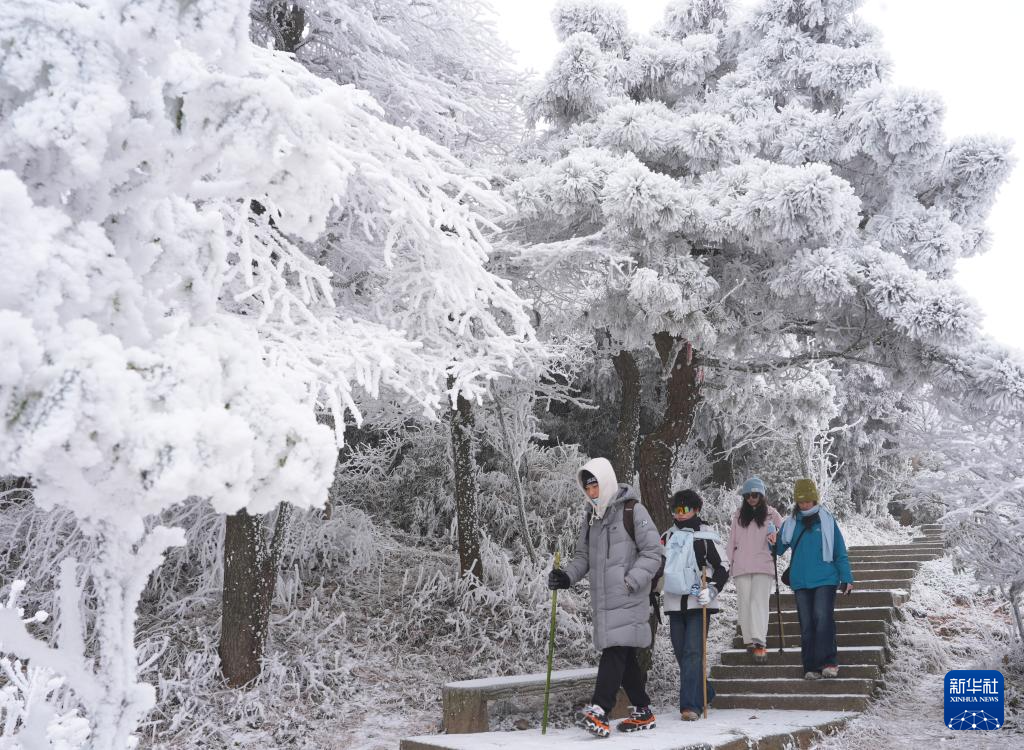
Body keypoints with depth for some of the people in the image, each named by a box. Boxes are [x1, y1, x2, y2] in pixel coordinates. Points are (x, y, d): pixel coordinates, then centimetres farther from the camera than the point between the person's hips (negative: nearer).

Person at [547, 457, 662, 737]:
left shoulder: (632, 511, -5)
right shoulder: (591, 516, 17)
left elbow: (652, 551, -6)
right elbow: (583, 555, 21)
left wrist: (631, 581, -16)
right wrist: (567, 576, 2)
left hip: (627, 598, -7)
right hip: (602, 598, 7)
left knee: (615, 650, -15)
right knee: (624, 656, 10)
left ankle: (599, 712, -22)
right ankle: (643, 712, 20)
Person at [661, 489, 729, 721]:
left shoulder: (706, 537, -1)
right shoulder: (666, 537, 14)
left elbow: (722, 569, 0)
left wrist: (711, 590, -13)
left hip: (698, 604, -5)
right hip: (674, 603, 5)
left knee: (693, 652, -12)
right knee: (681, 653, 7)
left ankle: (690, 705, -14)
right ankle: (704, 694, 25)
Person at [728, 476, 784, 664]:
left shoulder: (770, 513, 8)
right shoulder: (738, 515, 13)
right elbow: (732, 539, 14)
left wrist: (775, 537, -9)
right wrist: (730, 562, 10)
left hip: (763, 565, -3)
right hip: (741, 566, 3)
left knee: (759, 602, -14)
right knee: (744, 603, 1)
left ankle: (759, 643, -21)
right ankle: (749, 640, 8)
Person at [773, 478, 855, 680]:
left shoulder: (827, 520, 3)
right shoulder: (790, 524, 10)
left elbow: (840, 552, 5)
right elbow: (778, 548, 14)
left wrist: (846, 578, 0)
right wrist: (771, 542, -6)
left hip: (825, 580, -3)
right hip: (800, 582, 3)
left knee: (823, 619, -17)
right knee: (806, 625, 3)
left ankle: (829, 662, -14)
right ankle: (811, 667, 6)